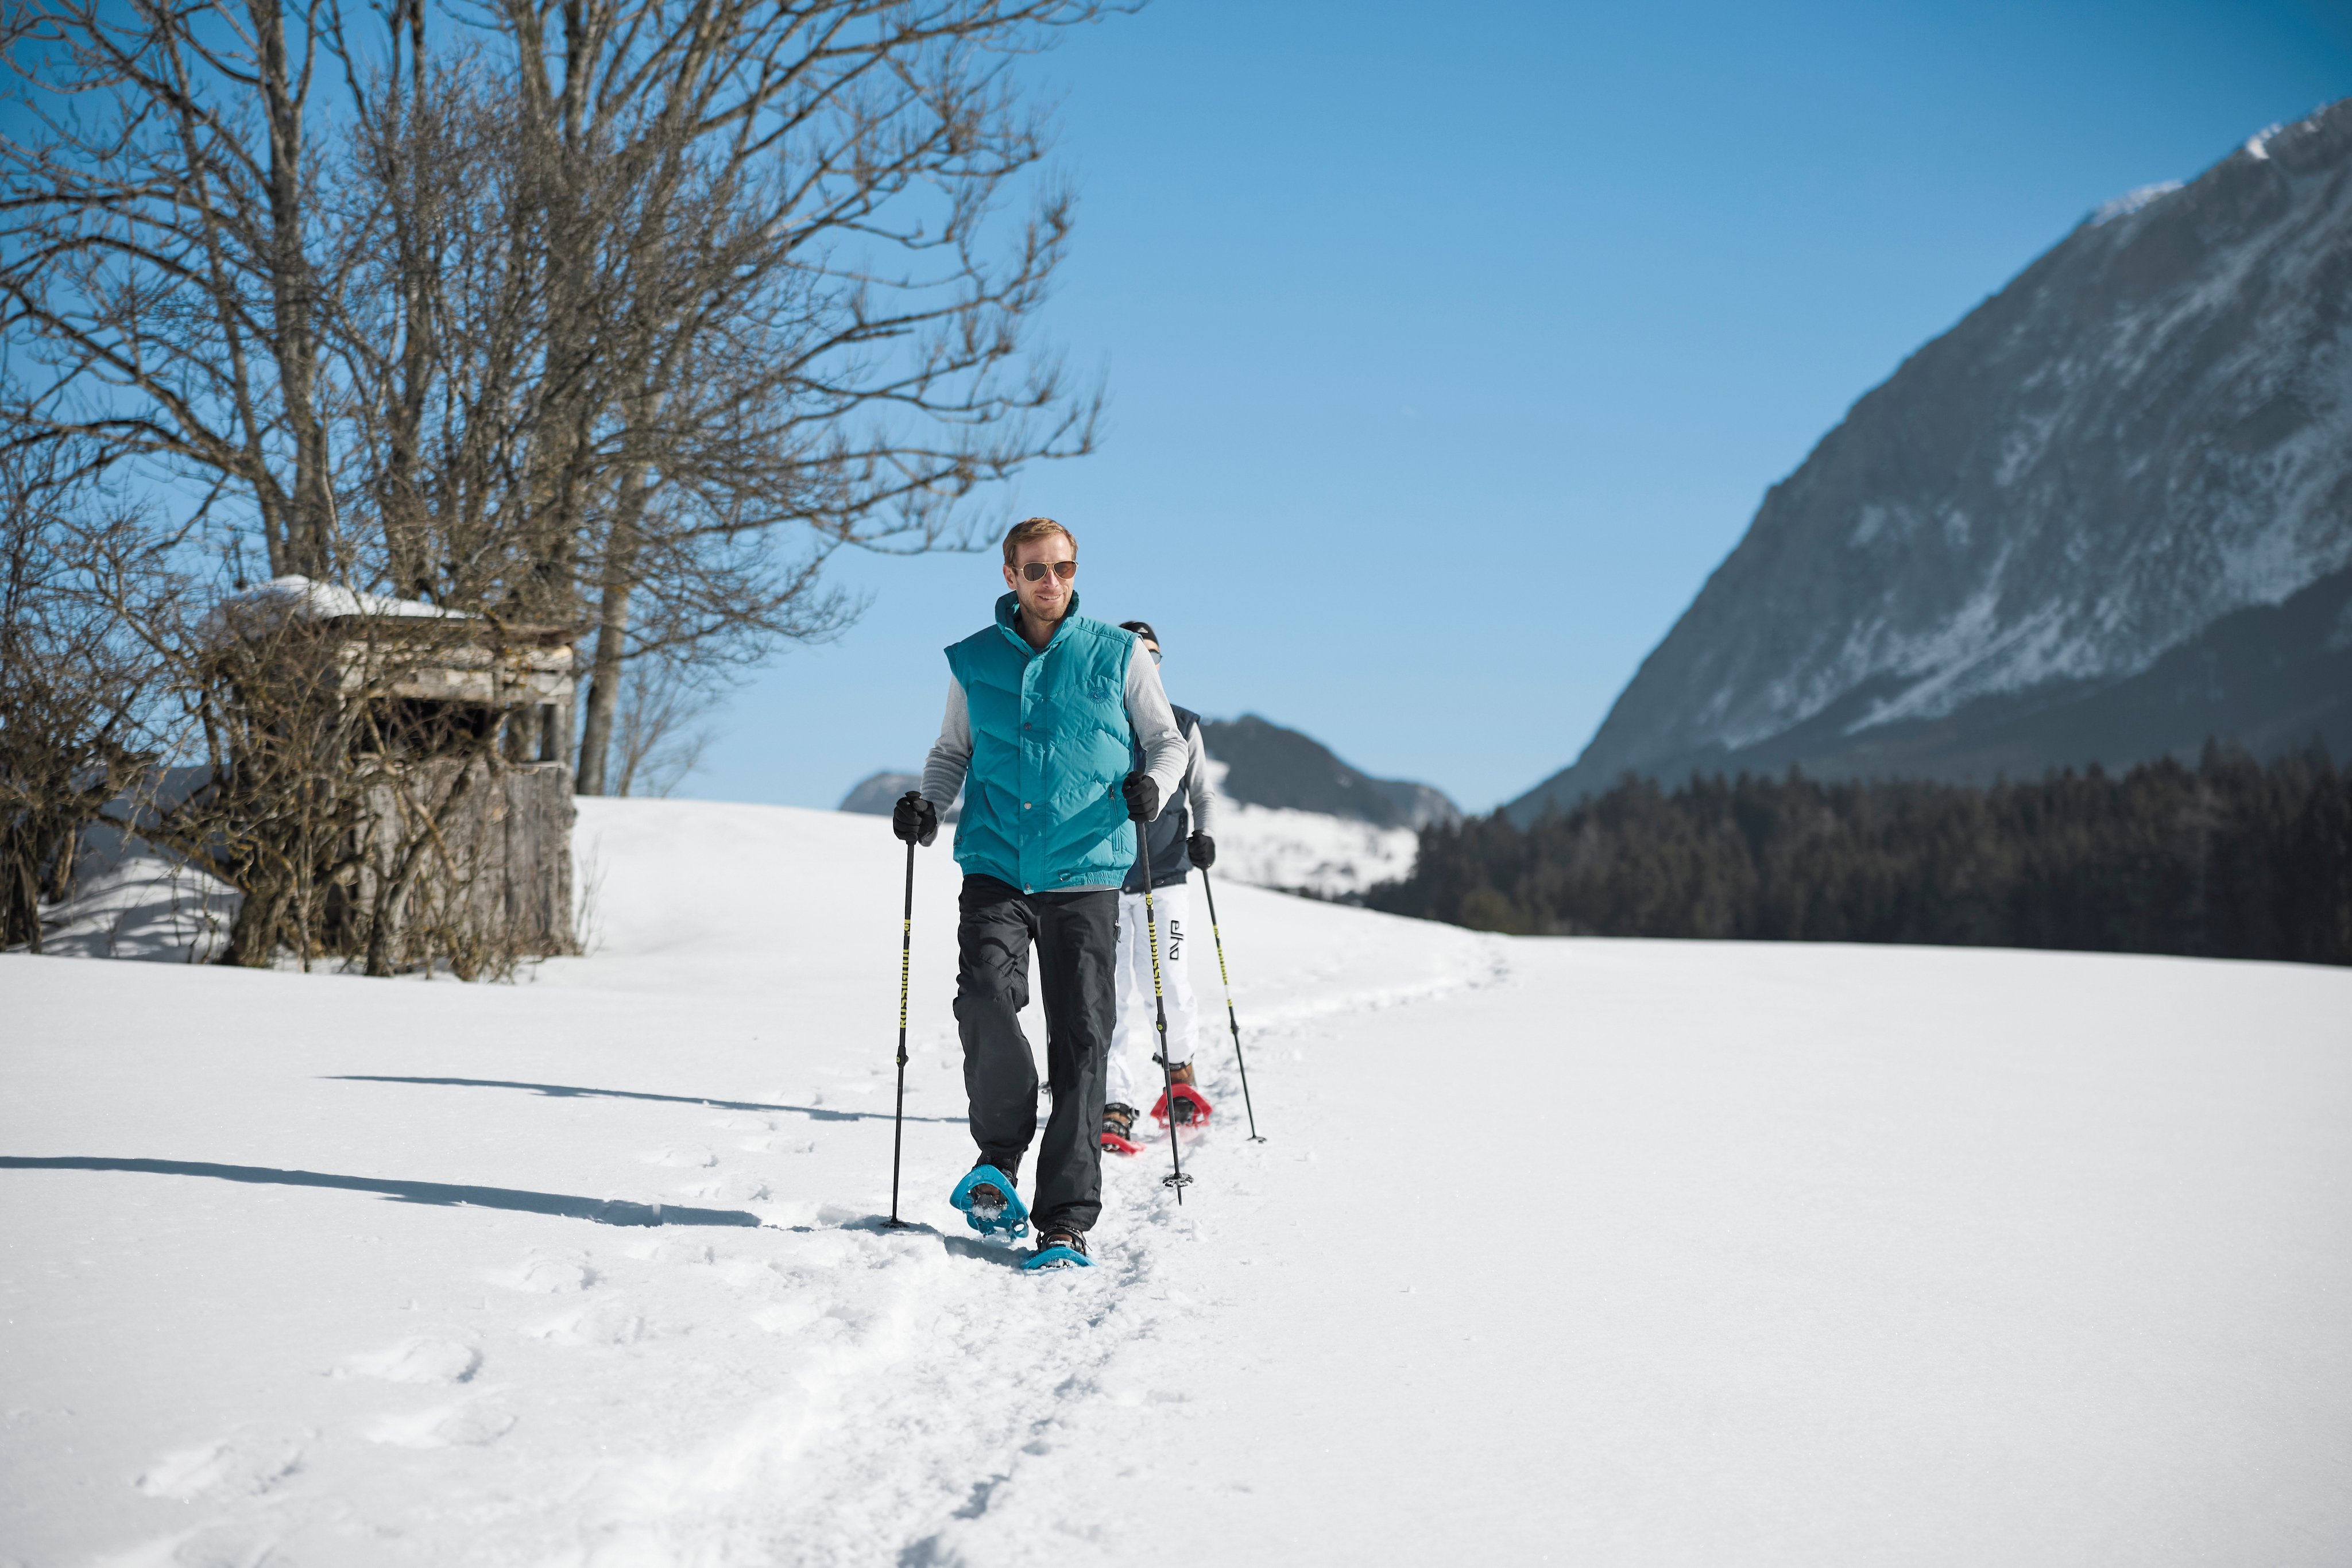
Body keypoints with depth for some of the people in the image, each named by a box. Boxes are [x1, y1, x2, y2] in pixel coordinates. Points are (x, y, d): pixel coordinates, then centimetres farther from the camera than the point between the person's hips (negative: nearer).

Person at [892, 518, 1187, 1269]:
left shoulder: (1118, 655, 6)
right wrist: (927, 803, -1)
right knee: (986, 997, -22)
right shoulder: (974, 662, 9)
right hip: (995, 868, 1)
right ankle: (1000, 1153, 2)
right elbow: (953, 750, 19)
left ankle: (1067, 1216, 0)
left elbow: (1168, 742, 11)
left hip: (1086, 873, -1)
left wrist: (1151, 786, -10)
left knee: (1081, 1038, -5)